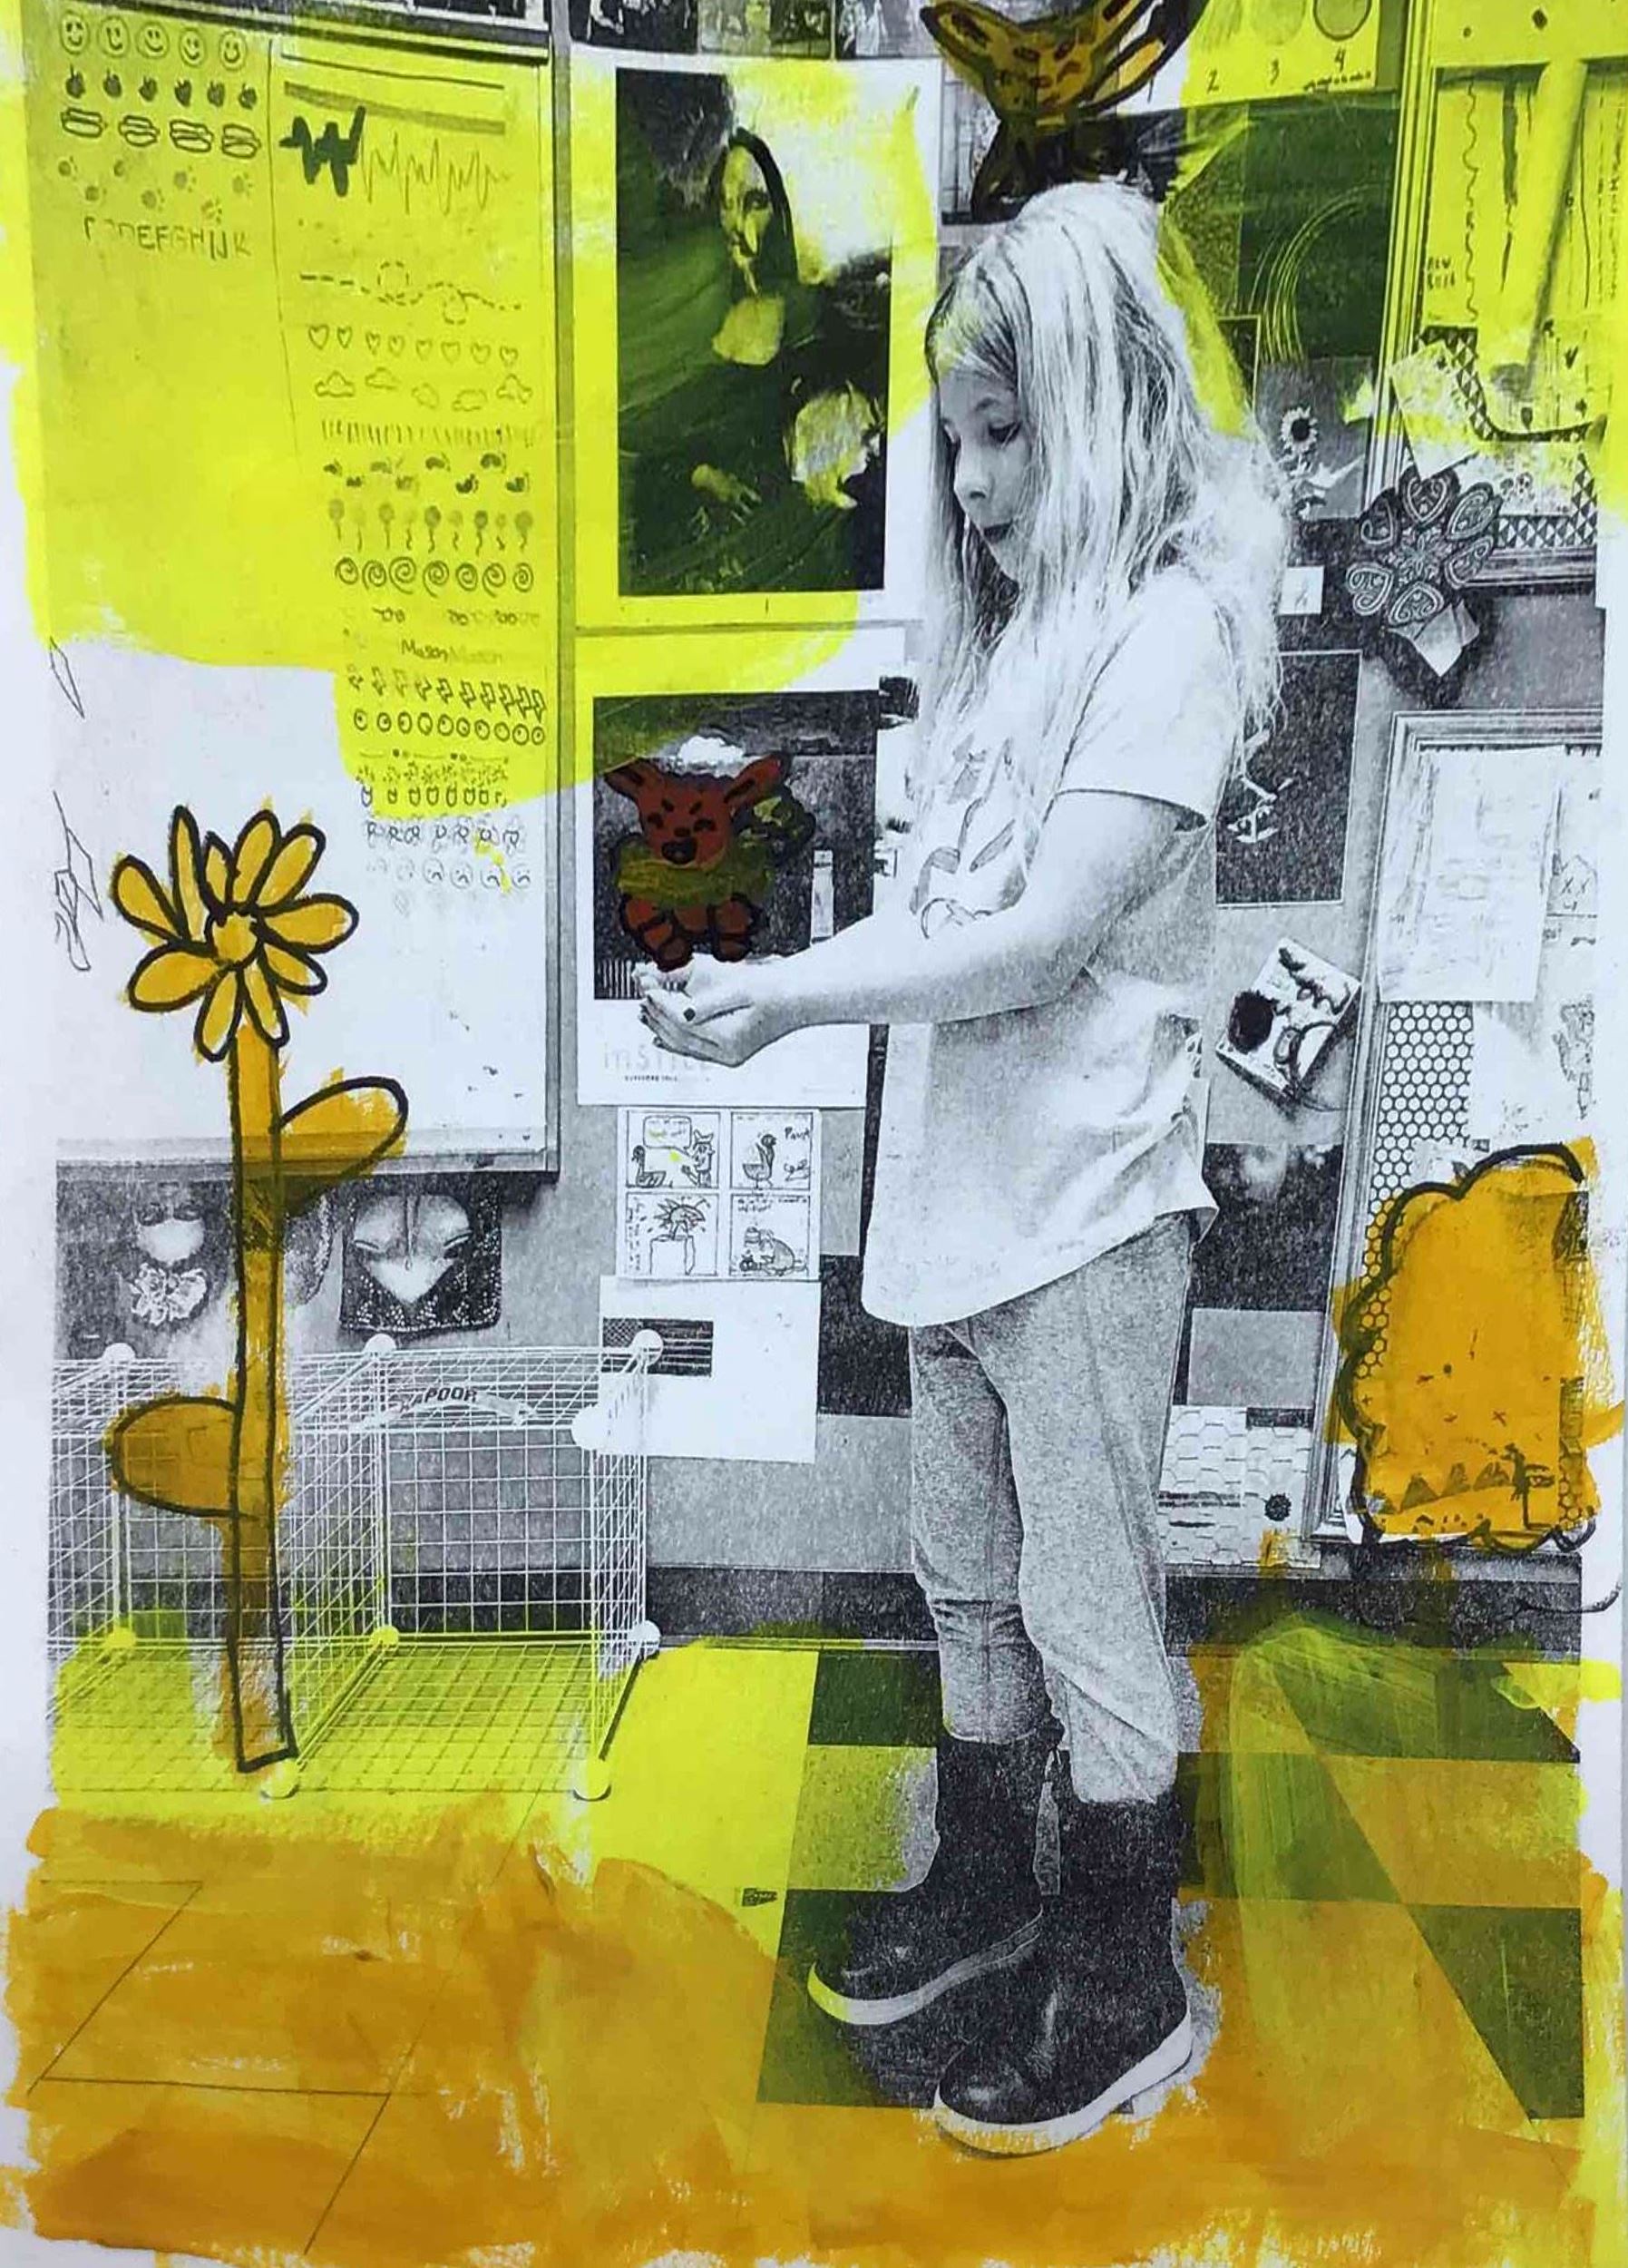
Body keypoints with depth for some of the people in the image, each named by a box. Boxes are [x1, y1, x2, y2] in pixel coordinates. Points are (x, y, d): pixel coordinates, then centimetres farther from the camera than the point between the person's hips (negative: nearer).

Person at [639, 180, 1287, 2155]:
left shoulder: (1175, 624, -11)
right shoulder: (1013, 633, 13)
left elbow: (1042, 937, -20)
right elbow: (937, 909, 11)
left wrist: (783, 992, -16)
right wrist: (775, 993, -2)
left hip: (1085, 1209, -8)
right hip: (956, 1194, 8)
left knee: (1091, 1613, 6)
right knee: (967, 1582, 20)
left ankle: (1123, 1981, 27)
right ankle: (988, 1881, 41)